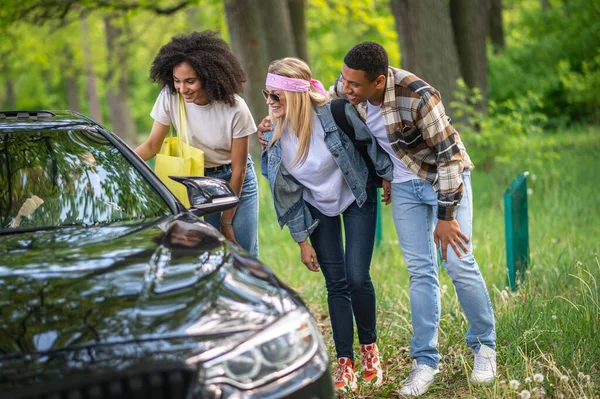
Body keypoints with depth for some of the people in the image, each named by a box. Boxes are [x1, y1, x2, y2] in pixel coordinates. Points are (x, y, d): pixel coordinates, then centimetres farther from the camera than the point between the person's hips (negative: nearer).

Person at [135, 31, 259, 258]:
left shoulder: (235, 109, -24)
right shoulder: (170, 97, -19)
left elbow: (238, 169, -15)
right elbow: (152, 146, -10)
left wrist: (226, 222, -10)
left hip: (236, 180, -2)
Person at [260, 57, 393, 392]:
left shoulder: (335, 114, -29)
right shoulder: (275, 138, -17)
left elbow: (373, 143, -13)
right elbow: (288, 193, -7)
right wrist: (302, 240, -3)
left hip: (358, 198, -3)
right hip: (318, 208, 3)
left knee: (357, 277, -10)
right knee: (336, 283, 1)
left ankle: (370, 347, 14)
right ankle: (346, 363, 9)